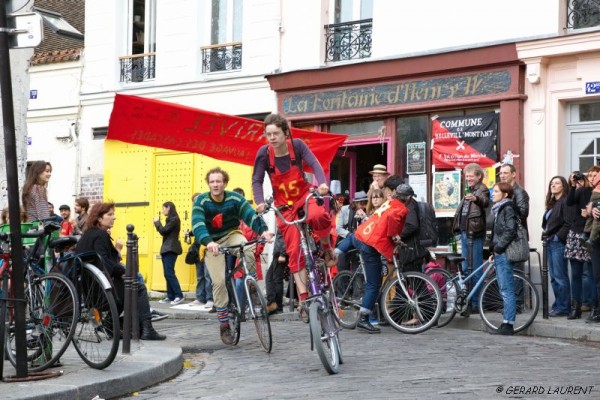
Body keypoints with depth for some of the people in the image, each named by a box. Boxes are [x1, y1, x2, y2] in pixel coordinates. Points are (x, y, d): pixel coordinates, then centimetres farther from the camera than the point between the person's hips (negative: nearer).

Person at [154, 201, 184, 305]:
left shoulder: (174, 219, -11)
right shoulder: (170, 219, 18)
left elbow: (163, 231, -15)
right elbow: (165, 232, 16)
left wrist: (157, 222, 0)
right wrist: (157, 223, 8)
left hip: (171, 249, -10)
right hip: (166, 249, 10)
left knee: (169, 273, -15)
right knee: (167, 274, 6)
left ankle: (179, 295, -16)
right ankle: (170, 296, 6)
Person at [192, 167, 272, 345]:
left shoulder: (235, 198, -12)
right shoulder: (201, 201, -16)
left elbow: (250, 215, -23)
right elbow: (198, 224, -29)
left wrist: (263, 230, -43)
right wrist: (208, 242, -48)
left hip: (231, 235, 0)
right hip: (212, 244, 0)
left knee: (246, 247, -35)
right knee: (219, 281, -13)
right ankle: (224, 325, 2)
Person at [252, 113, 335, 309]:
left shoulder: (297, 145, -15)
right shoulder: (264, 153, -13)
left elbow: (314, 164, -25)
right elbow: (257, 181, -11)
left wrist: (322, 184, -43)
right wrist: (260, 202, -28)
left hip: (305, 195, -1)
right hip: (284, 204, 1)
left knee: (318, 216, -37)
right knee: (294, 251, -6)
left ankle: (327, 247, -6)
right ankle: (303, 296, -1)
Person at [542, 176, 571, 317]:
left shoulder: (565, 202, -10)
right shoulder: (552, 203, 18)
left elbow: (568, 224, -18)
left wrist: (558, 237, -17)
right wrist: (547, 234, 9)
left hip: (559, 243, -9)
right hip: (550, 243, 9)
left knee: (560, 277, -6)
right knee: (554, 277, 11)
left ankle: (563, 308, -2)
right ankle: (558, 305, 16)